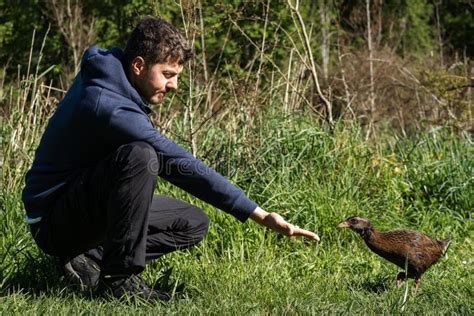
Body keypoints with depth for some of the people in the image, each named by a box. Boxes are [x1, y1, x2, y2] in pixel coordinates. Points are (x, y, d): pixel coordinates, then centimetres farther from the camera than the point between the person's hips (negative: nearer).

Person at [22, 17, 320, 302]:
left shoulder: (108, 77, 0)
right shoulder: (108, 107, -28)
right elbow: (182, 166, -30)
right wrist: (260, 215, -28)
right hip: (52, 222, -10)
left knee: (194, 223, 4)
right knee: (140, 156, -34)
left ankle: (91, 260, -3)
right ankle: (119, 277, -24)